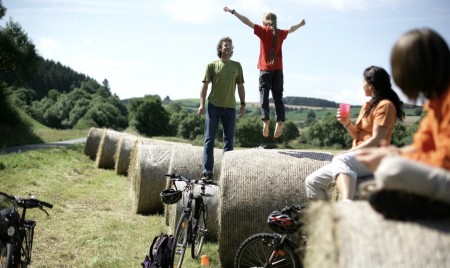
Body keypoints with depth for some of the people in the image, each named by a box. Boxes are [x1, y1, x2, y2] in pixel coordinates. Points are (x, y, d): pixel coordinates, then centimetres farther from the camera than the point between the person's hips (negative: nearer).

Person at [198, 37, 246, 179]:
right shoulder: (212, 65, 4)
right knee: (210, 139, -2)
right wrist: (202, 104, -8)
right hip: (214, 106, -2)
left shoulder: (237, 66, 11)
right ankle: (207, 169, 1)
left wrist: (243, 104, 7)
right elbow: (205, 85, 1)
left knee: (229, 139, 6)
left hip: (230, 107, 3)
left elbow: (240, 86, 13)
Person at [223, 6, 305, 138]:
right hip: (278, 69, 3)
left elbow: (247, 21, -2)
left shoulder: (263, 31, 0)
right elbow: (291, 29, 31)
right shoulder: (280, 33, 11)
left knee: (264, 94, -4)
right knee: (278, 96, 5)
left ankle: (266, 119, -21)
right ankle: (280, 121, -8)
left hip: (265, 69, -3)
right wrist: (300, 24, 51)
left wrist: (232, 11, 0)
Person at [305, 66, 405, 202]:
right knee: (313, 180, -3)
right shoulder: (368, 105, 21)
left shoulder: (385, 105, -6)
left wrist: (346, 153, -17)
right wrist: (347, 123, 1)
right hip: (358, 157, 9)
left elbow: (376, 140, -16)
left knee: (340, 160, -42)